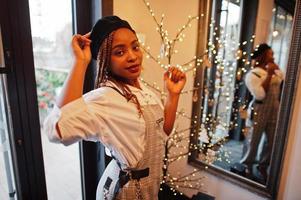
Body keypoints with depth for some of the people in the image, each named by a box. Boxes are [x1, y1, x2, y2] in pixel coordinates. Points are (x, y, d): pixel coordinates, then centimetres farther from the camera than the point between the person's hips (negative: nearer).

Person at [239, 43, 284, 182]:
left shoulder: (276, 72, 8)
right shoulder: (252, 74, -10)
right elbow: (260, 95, -23)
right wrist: (269, 74, -19)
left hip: (274, 112, 6)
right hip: (259, 113, -6)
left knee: (273, 142, 11)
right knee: (253, 141, 6)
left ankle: (263, 167, 32)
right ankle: (247, 166, 29)